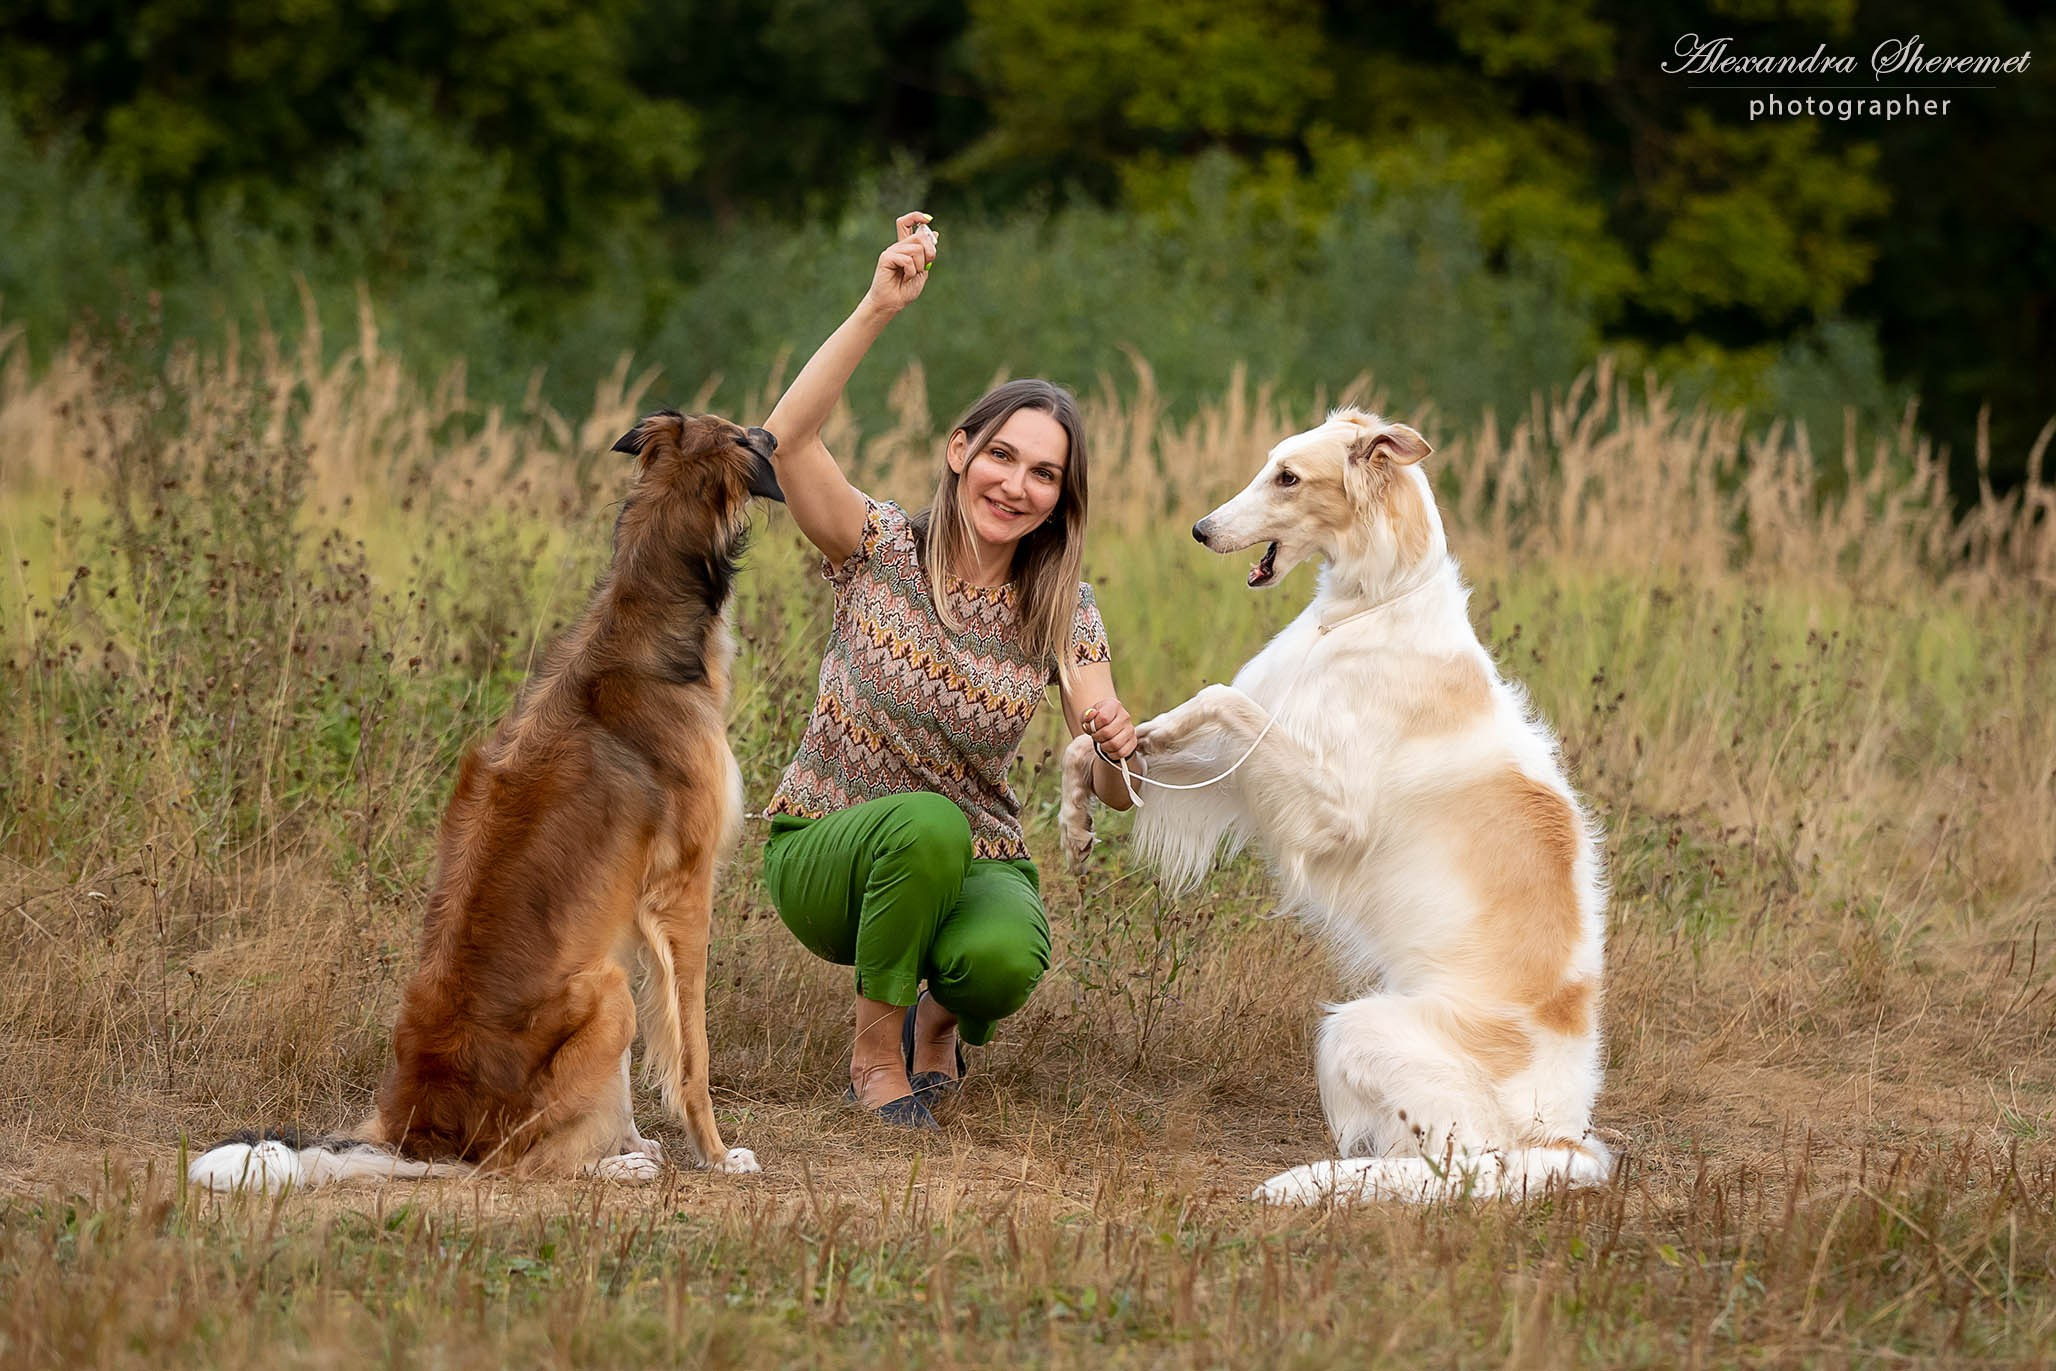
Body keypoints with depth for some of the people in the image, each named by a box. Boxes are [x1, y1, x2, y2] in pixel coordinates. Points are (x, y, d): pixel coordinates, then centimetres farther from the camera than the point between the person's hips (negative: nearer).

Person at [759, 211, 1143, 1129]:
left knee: (1003, 959, -34)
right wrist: (878, 309, -35)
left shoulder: (1062, 615, -3)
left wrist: (1115, 748, -34)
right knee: (927, 823, -37)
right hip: (826, 851, -2)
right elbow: (787, 440, -27)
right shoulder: (882, 550, -8)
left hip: (970, 866, 2)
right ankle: (876, 1049, -12)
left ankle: (942, 1020, 5)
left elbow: (1116, 796, -10)